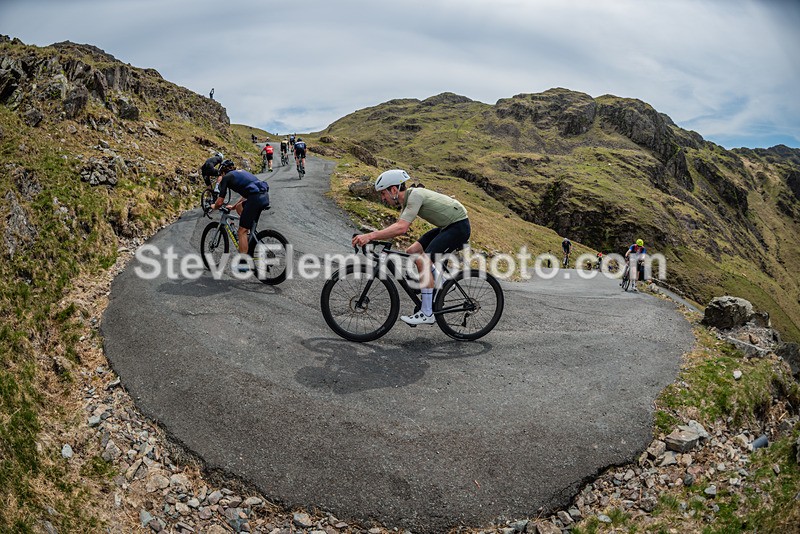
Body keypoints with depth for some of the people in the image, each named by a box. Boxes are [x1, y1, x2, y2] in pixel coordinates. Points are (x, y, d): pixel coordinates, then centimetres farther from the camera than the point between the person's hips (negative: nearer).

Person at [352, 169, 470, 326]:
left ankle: (427, 314, -13)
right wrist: (370, 236, -2)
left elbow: (402, 228, -35)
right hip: (446, 226, 10)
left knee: (423, 261, -20)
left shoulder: (415, 195, -23)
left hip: (459, 226, -10)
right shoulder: (407, 199, 7)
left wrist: (370, 236, -37)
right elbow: (399, 226, 9)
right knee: (411, 252, 4)